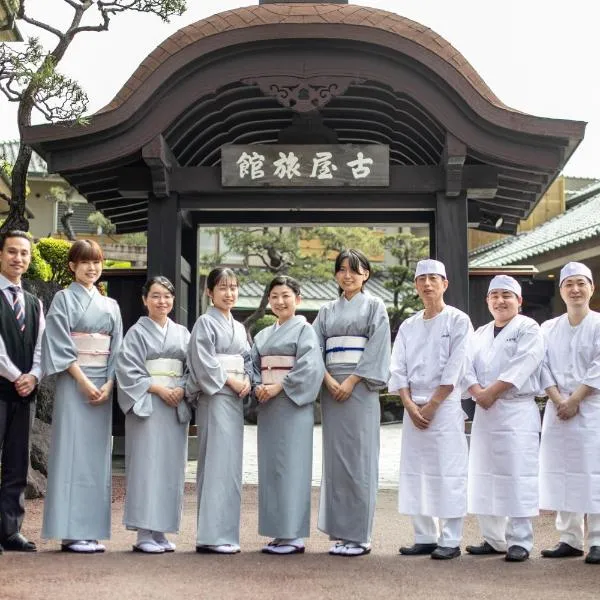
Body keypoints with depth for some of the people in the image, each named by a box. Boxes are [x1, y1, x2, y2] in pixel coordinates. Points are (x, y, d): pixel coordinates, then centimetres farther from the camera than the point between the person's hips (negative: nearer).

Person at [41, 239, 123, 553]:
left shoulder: (110, 305, 15)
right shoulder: (64, 299, 1)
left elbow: (116, 349, 11)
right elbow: (60, 345, -8)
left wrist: (109, 384, -4)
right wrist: (83, 381, -15)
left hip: (103, 386, 5)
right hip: (73, 383, -5)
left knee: (97, 454, 4)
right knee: (72, 453, -6)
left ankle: (92, 530, 8)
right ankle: (71, 533, -4)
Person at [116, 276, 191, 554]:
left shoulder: (182, 333, 14)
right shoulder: (137, 332, 1)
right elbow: (128, 370, -7)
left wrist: (181, 389, -9)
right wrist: (159, 389, -15)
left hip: (176, 407, 5)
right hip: (146, 405, -5)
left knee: (171, 467, 4)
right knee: (147, 465, -7)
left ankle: (160, 531, 11)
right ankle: (144, 534, -3)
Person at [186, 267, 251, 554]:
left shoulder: (239, 327, 19)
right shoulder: (205, 323, -3)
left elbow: (248, 359, 19)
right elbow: (203, 362, -12)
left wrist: (247, 380, 0)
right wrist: (230, 381, -11)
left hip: (235, 400, 8)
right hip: (214, 398, -8)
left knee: (231, 463, 7)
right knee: (217, 462, -11)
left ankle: (225, 533, 12)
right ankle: (212, 535, -9)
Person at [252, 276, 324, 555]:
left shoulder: (304, 330, -2)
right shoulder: (263, 335, 17)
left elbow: (310, 367, -13)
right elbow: (254, 367, 15)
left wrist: (279, 387, -16)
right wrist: (258, 387, -5)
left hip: (294, 405, -7)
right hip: (267, 407, 7)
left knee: (291, 466, -7)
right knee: (269, 467, 6)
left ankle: (294, 535, -2)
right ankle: (279, 533, 12)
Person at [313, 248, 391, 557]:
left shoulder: (374, 306, 5)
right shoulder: (327, 311, 16)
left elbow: (377, 348, -5)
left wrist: (351, 380, -13)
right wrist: (328, 379, -9)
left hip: (360, 387, -4)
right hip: (331, 387, 4)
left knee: (359, 457, -6)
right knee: (334, 456, 3)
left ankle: (359, 535, -2)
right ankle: (340, 531, 8)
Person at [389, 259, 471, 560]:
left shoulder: (458, 321, 0)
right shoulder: (408, 326, 14)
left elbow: (454, 369, -8)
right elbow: (398, 369, 8)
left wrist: (431, 406, -11)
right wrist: (410, 406, -6)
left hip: (446, 407, -5)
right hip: (414, 408, 5)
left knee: (448, 472, -7)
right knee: (415, 472, 5)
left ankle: (450, 541, -2)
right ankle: (424, 537, 13)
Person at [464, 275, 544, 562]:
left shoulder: (528, 329, 0)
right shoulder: (480, 334, 19)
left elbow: (521, 367, -13)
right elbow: (468, 366, 8)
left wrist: (491, 392, -15)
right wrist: (477, 392, -10)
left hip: (517, 411, -6)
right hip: (484, 412, 6)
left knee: (518, 477, -9)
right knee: (484, 476, 7)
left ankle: (519, 541, -4)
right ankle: (493, 539, 16)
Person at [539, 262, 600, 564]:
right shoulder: (549, 328, 12)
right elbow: (544, 367, 5)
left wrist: (574, 400, -13)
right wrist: (558, 400, -9)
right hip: (557, 411, 4)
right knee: (561, 474, 5)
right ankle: (570, 539, 13)